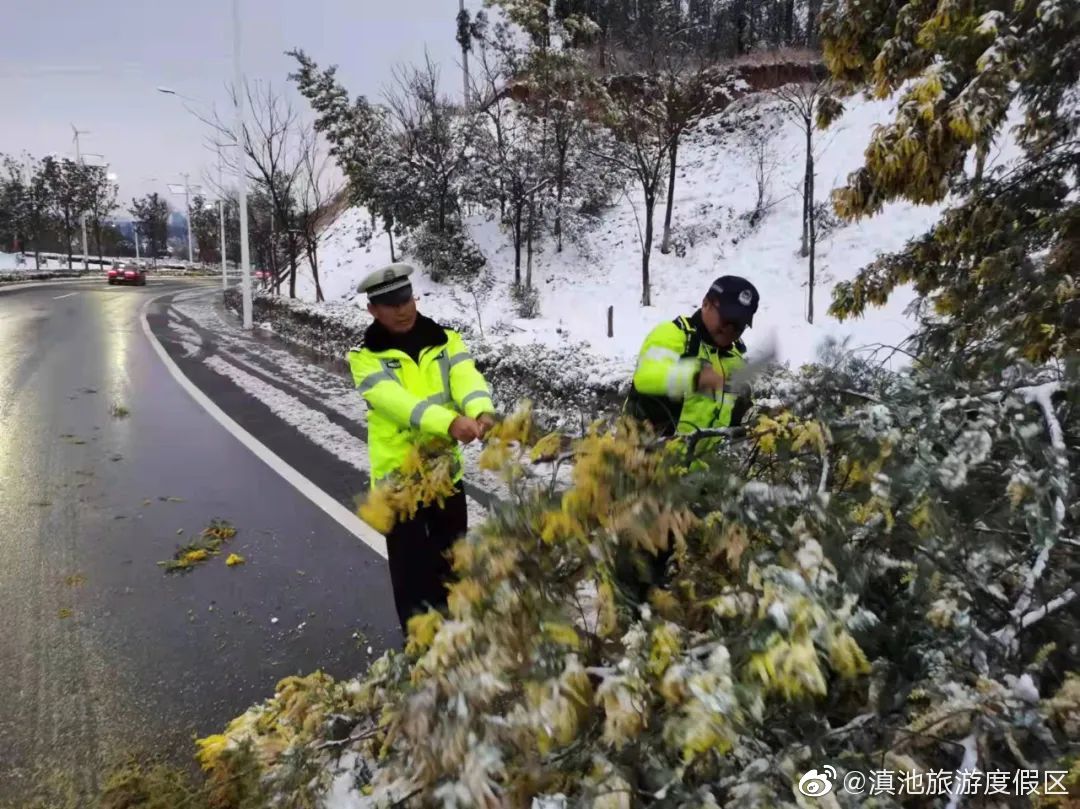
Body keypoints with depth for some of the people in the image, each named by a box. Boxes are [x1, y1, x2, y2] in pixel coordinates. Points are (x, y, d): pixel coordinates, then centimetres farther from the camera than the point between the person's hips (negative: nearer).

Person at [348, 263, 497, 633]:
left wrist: (481, 411, -42)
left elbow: (466, 377, -18)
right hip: (398, 474, -4)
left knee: (453, 554, 21)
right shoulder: (366, 356, -10)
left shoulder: (444, 339, 1)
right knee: (411, 561, 9)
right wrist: (449, 422, -44)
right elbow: (395, 400, -28)